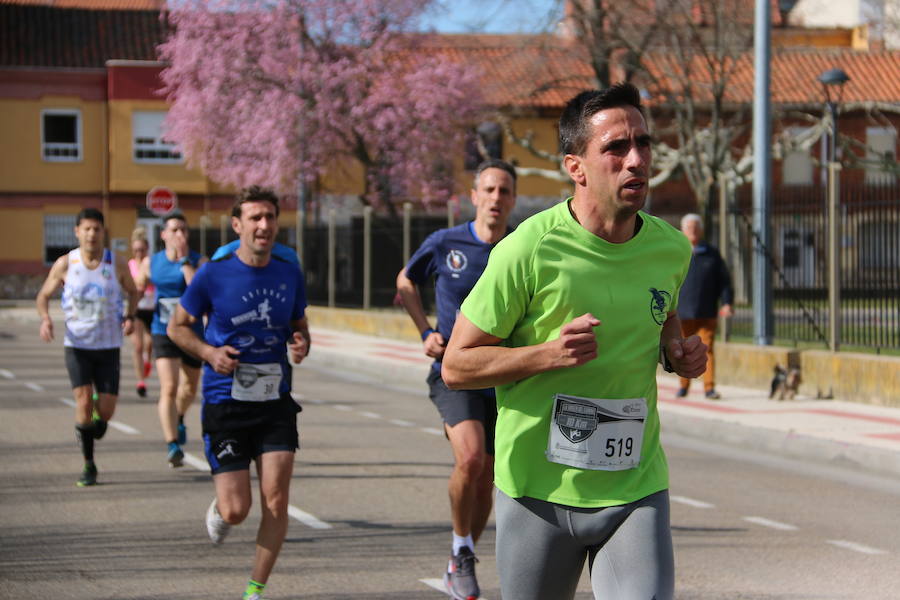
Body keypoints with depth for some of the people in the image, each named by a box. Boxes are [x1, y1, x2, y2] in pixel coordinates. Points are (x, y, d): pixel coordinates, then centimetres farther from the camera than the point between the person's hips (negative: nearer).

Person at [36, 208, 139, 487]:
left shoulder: (117, 263, -4)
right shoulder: (65, 264, -5)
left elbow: (132, 291, 13)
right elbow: (44, 295, 6)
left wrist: (130, 316, -6)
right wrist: (45, 319, -14)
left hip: (109, 347, 1)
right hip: (77, 345, -1)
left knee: (106, 410, -3)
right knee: (83, 403, -13)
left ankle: (97, 417, 37)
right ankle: (89, 465, 1)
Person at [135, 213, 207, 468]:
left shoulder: (199, 261, -7)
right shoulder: (151, 262, 0)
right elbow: (138, 288, 16)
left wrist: (184, 261, -23)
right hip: (164, 333, -1)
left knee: (189, 387, 20)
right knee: (169, 388, -17)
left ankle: (178, 418, 53)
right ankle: (172, 445, -20)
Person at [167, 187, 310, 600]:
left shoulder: (290, 275, 4)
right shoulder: (213, 275, -6)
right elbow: (177, 326, 4)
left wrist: (301, 345, -5)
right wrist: (209, 352, -14)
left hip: (275, 400, 3)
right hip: (225, 401, -3)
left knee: (276, 502, -8)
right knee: (237, 511, -5)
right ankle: (218, 509, 34)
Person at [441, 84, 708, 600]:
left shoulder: (672, 248, 2)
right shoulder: (529, 249, -12)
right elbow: (456, 366, -8)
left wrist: (678, 352, 2)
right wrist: (548, 354, -23)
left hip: (636, 491, 3)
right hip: (538, 492, -2)